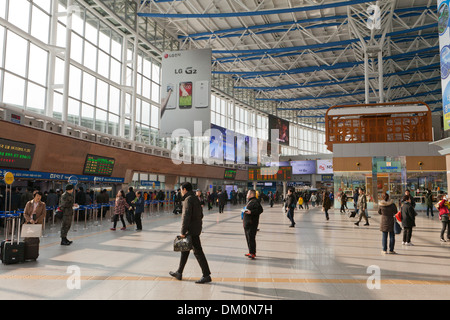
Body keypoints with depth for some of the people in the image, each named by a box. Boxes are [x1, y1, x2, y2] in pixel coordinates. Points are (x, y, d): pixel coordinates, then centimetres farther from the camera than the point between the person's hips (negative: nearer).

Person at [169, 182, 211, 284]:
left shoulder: (188, 199, -16)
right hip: (196, 229, 10)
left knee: (198, 252, -5)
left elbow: (186, 216, -22)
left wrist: (183, 232, -19)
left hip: (192, 231, -10)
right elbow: (201, 214, 19)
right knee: (184, 250, 18)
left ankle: (206, 275, 2)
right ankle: (179, 273, 29)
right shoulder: (195, 198, 14)